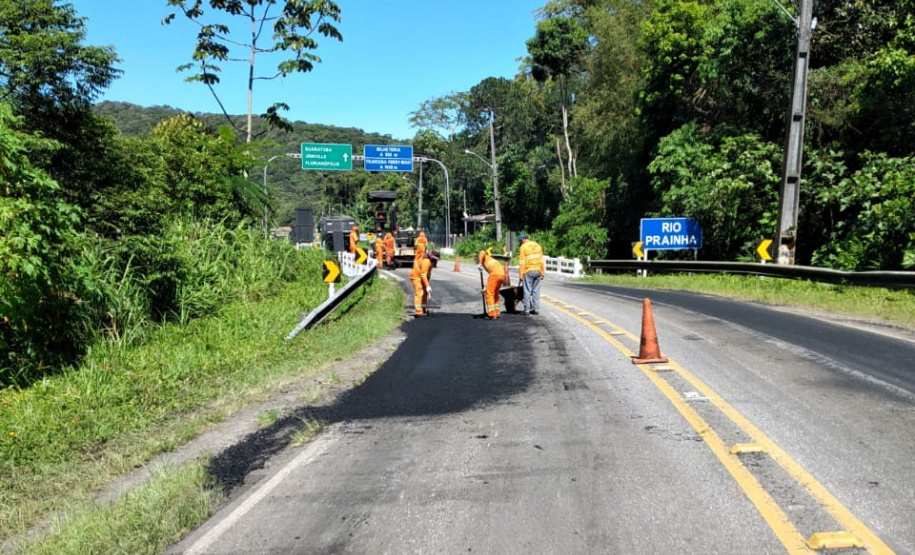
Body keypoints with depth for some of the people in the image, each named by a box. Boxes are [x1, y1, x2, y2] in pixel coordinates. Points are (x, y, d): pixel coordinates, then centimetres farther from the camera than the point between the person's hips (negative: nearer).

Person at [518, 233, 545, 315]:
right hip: (537, 271, 5)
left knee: (527, 291, 0)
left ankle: (527, 309, 1)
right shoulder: (537, 246, 10)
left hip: (528, 272, -5)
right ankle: (536, 309, 11)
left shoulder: (523, 247, -6)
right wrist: (543, 273, 14)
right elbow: (542, 260, 10)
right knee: (536, 291, 10)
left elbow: (522, 262, -9)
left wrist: (521, 274, -7)